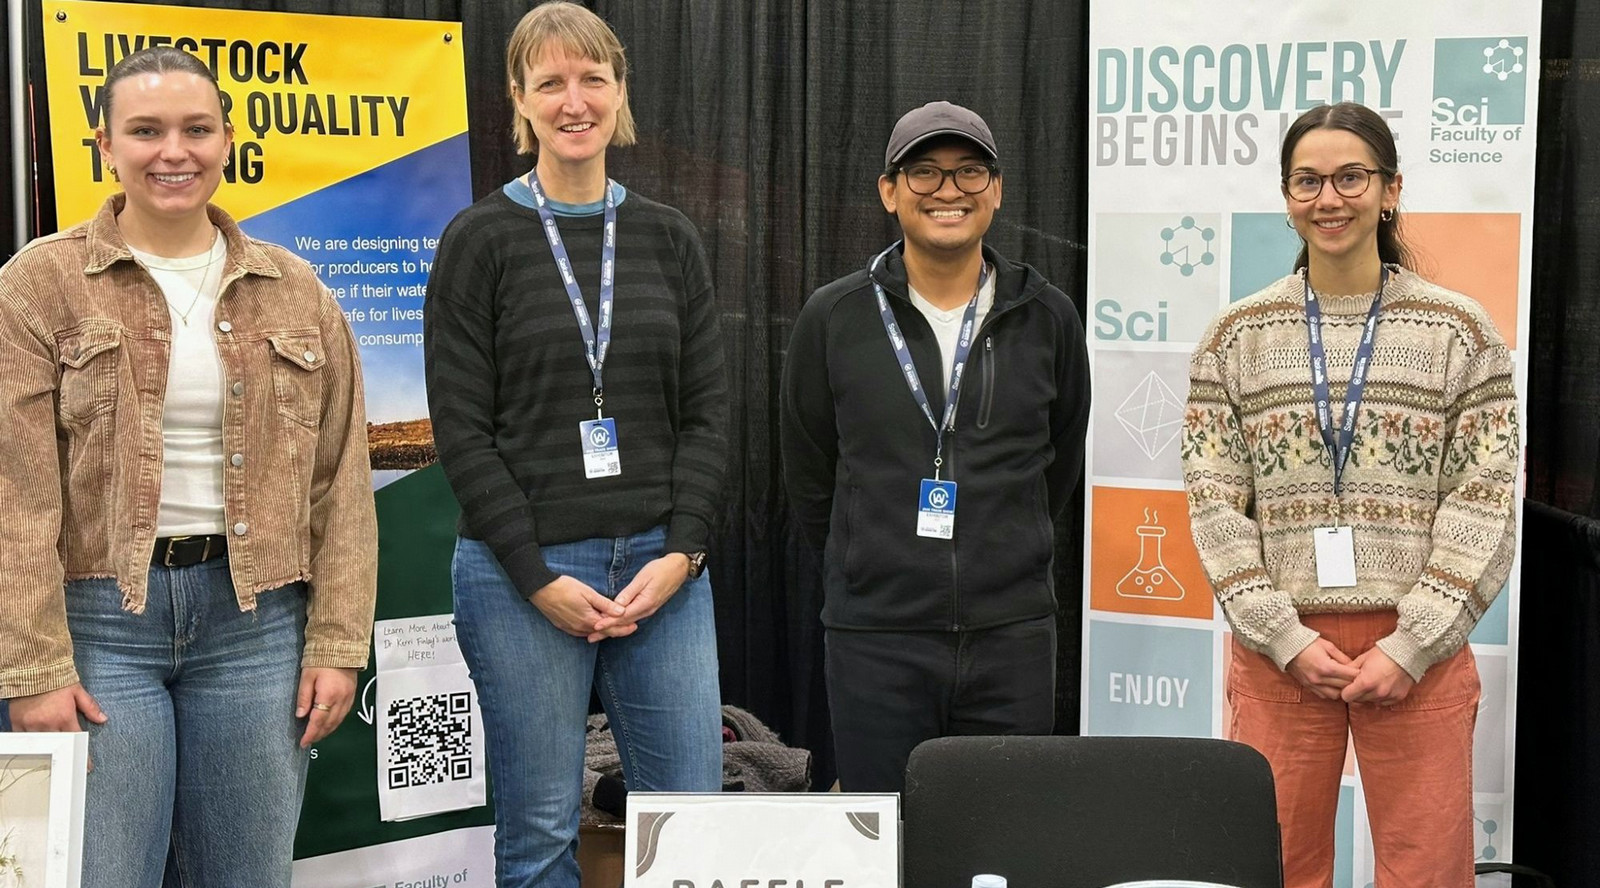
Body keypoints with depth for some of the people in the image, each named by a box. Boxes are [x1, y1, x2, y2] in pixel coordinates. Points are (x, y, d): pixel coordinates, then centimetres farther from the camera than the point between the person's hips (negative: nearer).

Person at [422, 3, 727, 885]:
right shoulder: (481, 239, -1)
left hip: (661, 563, 3)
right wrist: (540, 579, -11)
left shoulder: (668, 238, 9)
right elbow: (462, 428, -5)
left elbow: (705, 413, 7)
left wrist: (681, 552, -6)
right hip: (522, 567, -3)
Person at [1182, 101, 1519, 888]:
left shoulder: (1459, 331, 2)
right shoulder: (1238, 336, 5)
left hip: (1417, 650, -1)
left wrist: (1410, 646, -10)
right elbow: (1213, 499, 1)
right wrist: (1287, 638, -8)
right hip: (1279, 648, 1)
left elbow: (1486, 500, -2)